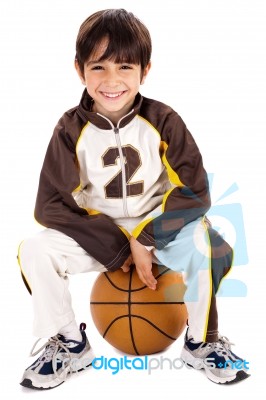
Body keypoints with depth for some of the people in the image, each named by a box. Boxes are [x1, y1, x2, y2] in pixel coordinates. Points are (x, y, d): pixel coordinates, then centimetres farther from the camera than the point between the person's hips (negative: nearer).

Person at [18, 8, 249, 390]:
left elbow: (195, 191, -14)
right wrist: (118, 247, -20)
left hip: (159, 229, -1)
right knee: (35, 252, -22)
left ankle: (202, 342, -2)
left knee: (202, 245, -31)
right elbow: (51, 204, -14)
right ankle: (70, 343, 3)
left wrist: (145, 239, -23)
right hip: (98, 236, 1)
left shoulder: (163, 121, -11)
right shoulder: (71, 129, -10)